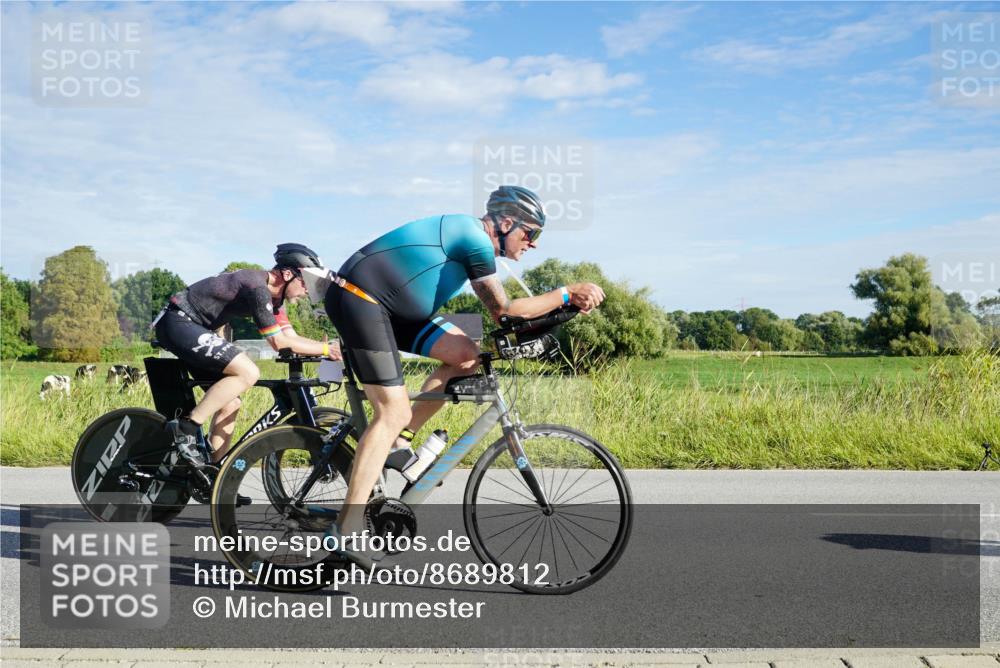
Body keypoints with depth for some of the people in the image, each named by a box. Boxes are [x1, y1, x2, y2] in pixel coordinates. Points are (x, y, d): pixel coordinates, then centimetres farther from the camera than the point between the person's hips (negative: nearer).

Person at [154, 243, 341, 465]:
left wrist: (333, 349, -7)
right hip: (178, 322, -10)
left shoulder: (273, 294, 9)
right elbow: (279, 342, -21)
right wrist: (327, 349, -18)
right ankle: (186, 427, -17)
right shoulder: (258, 287, -21)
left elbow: (291, 337, 5)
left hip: (189, 326, 10)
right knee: (248, 372, -23)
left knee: (230, 404, 8)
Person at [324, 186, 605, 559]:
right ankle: (348, 527, -13)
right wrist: (568, 294, -7)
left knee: (466, 356, 4)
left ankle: (398, 440, 7)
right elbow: (503, 310, -13)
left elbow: (498, 312, 17)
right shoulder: (476, 237, -14)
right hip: (357, 300, -10)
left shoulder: (472, 238, 15)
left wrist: (565, 304, 9)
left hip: (386, 305, 10)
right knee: (393, 412, -14)